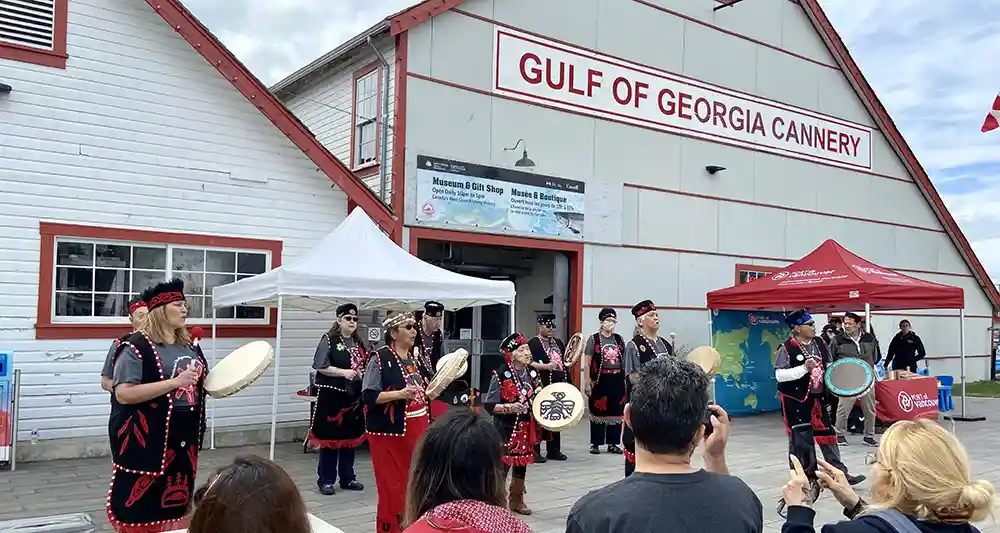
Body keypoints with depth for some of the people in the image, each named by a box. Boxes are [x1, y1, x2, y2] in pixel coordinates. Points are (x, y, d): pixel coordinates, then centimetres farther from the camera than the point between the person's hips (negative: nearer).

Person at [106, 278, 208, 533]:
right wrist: (175, 382, -26)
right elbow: (123, 394, -21)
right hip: (148, 438, -7)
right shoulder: (137, 346, -13)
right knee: (140, 504, -1)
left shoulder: (189, 346, 10)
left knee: (176, 501, 15)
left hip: (184, 436, 7)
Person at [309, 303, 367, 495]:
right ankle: (325, 480, 9)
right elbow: (319, 366, -13)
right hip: (331, 396, -6)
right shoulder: (328, 340, -7)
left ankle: (348, 478, 22)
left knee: (350, 436, 12)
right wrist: (344, 372, -20)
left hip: (353, 396, 6)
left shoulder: (358, 342, 13)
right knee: (330, 437, -1)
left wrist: (364, 372, 2)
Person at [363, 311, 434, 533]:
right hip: (390, 430, -7)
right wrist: (399, 394, -24)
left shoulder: (415, 359, 12)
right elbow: (368, 396, -15)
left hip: (416, 428, 7)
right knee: (392, 488, -2)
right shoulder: (380, 358, -10)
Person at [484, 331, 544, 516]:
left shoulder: (532, 373, 3)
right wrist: (509, 407, -29)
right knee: (502, 466, -5)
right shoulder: (500, 375, -16)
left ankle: (517, 500, 33)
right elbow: (489, 406, -15)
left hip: (526, 427, 6)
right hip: (506, 429, -6)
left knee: (522, 464, 17)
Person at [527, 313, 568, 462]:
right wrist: (546, 366, -26)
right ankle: (535, 451, 2)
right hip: (542, 387, -7)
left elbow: (566, 360, 28)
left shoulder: (558, 343, 18)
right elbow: (529, 363, -17)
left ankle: (553, 450, 21)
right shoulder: (533, 343, -6)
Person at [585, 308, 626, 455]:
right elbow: (586, 363, -4)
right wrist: (587, 382, -10)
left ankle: (613, 443, 17)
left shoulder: (619, 339, 10)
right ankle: (595, 443, 12)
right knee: (598, 411, 2)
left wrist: (626, 379, 9)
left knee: (616, 412, 7)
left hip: (617, 380, 4)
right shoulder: (593, 339, -2)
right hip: (600, 380, -4)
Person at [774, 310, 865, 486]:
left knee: (827, 435, 9)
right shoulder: (786, 349, -14)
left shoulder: (820, 344, 7)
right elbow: (779, 375, -20)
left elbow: (829, 365, 20)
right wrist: (804, 368, -27)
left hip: (817, 398, 6)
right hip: (795, 401, -6)